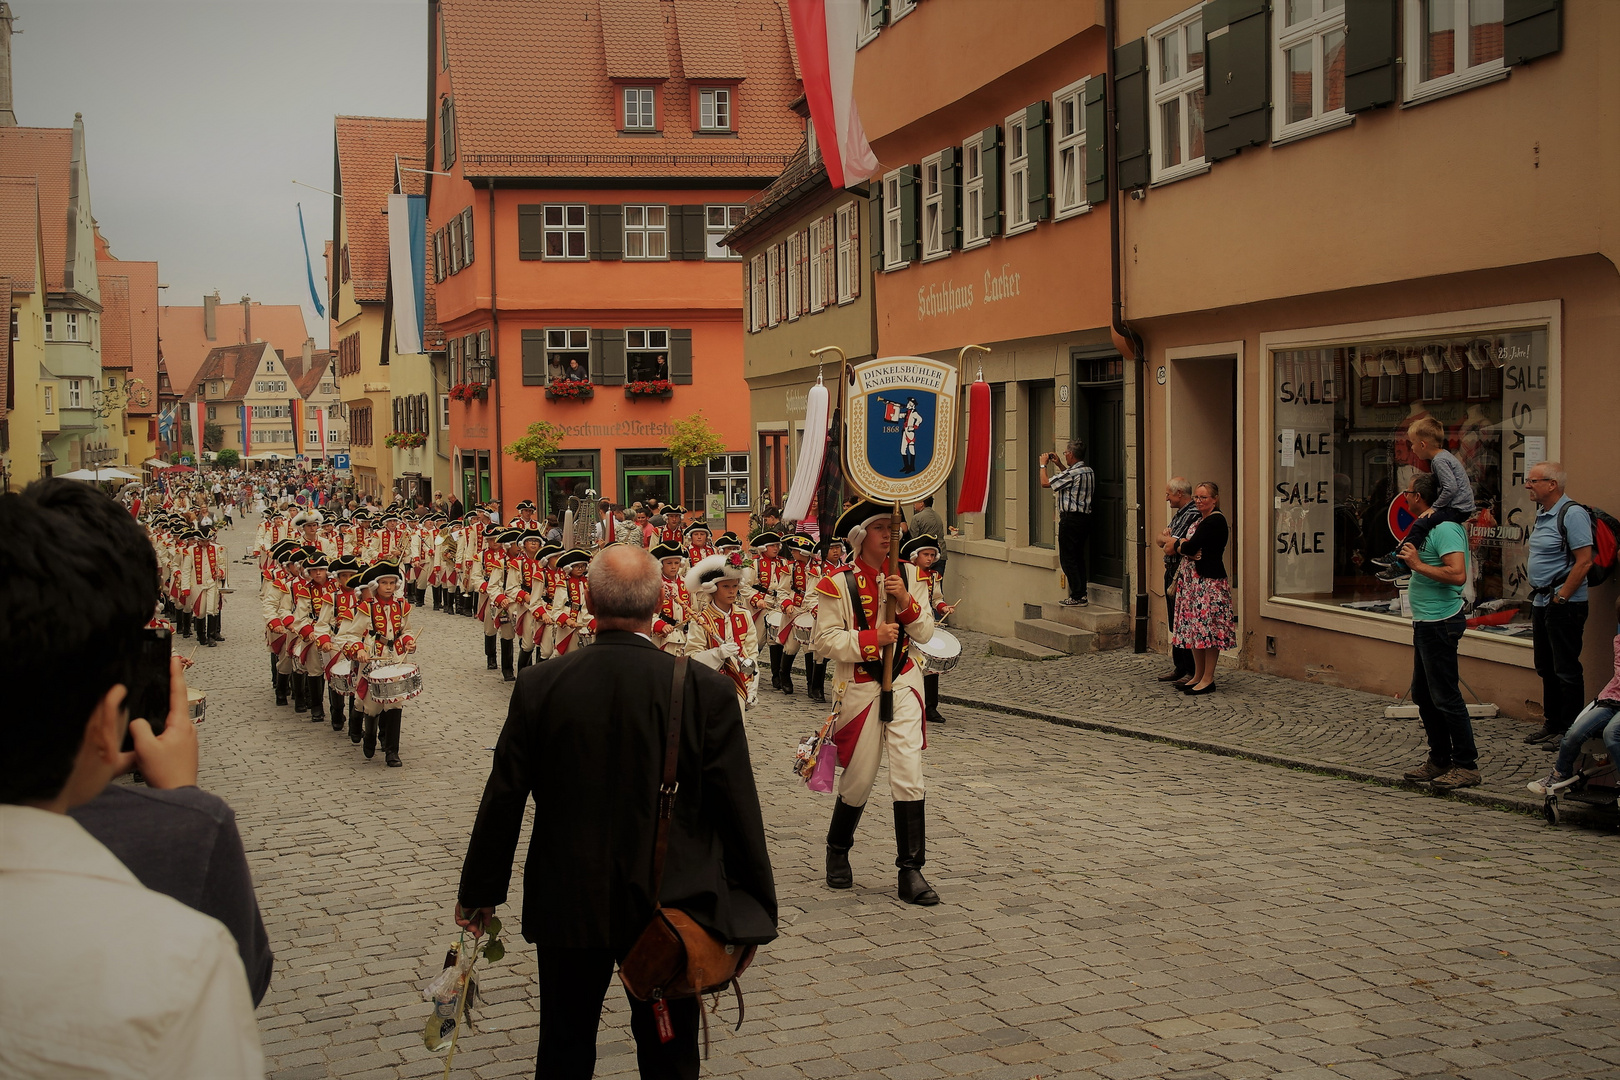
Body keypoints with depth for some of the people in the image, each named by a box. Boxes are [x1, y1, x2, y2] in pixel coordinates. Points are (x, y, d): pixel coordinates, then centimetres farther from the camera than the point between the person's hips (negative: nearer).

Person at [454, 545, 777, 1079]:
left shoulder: (539, 685, -11)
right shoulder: (708, 690, -15)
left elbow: (503, 798, -3)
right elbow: (738, 807, -11)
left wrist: (480, 891, 11)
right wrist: (757, 909, 2)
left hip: (567, 904, 1)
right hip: (669, 904, -1)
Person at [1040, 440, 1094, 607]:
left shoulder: (1072, 473, -19)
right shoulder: (1089, 471, 9)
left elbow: (1045, 482, -13)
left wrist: (1043, 465, 3)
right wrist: (1059, 465, 31)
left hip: (1071, 519, -9)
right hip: (1085, 517, 9)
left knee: (1067, 559, -3)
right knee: (1078, 557, 15)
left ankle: (1077, 597, -5)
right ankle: (1082, 594, 16)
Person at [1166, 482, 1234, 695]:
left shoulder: (1215, 520, -13)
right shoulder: (1199, 519, 18)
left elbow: (1191, 547, -18)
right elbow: (1184, 547, 15)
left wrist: (1178, 545, 2)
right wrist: (1184, 547, -8)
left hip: (1210, 581, -10)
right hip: (1192, 581, 10)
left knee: (1208, 628, -6)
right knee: (1194, 629, 10)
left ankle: (1208, 679, -3)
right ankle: (1198, 676, 17)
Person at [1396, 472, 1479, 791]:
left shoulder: (1445, 529, -17)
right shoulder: (1430, 527, 15)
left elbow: (1458, 574, -27)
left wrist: (1418, 564, -22)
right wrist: (1413, 560, 11)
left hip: (1440, 623, -11)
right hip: (1426, 622, 11)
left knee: (1445, 696, -6)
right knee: (1424, 696, 15)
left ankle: (1466, 766, 0)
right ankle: (1439, 760, 23)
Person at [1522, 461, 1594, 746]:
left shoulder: (1572, 514, -15)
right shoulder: (1542, 514, 14)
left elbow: (1584, 561, -20)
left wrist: (1561, 597, -19)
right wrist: (1538, 594, 14)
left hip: (1564, 605, -9)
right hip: (1541, 602, 10)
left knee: (1567, 670, -3)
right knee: (1546, 669, 15)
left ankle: (1570, 731, 4)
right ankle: (1552, 725, 25)